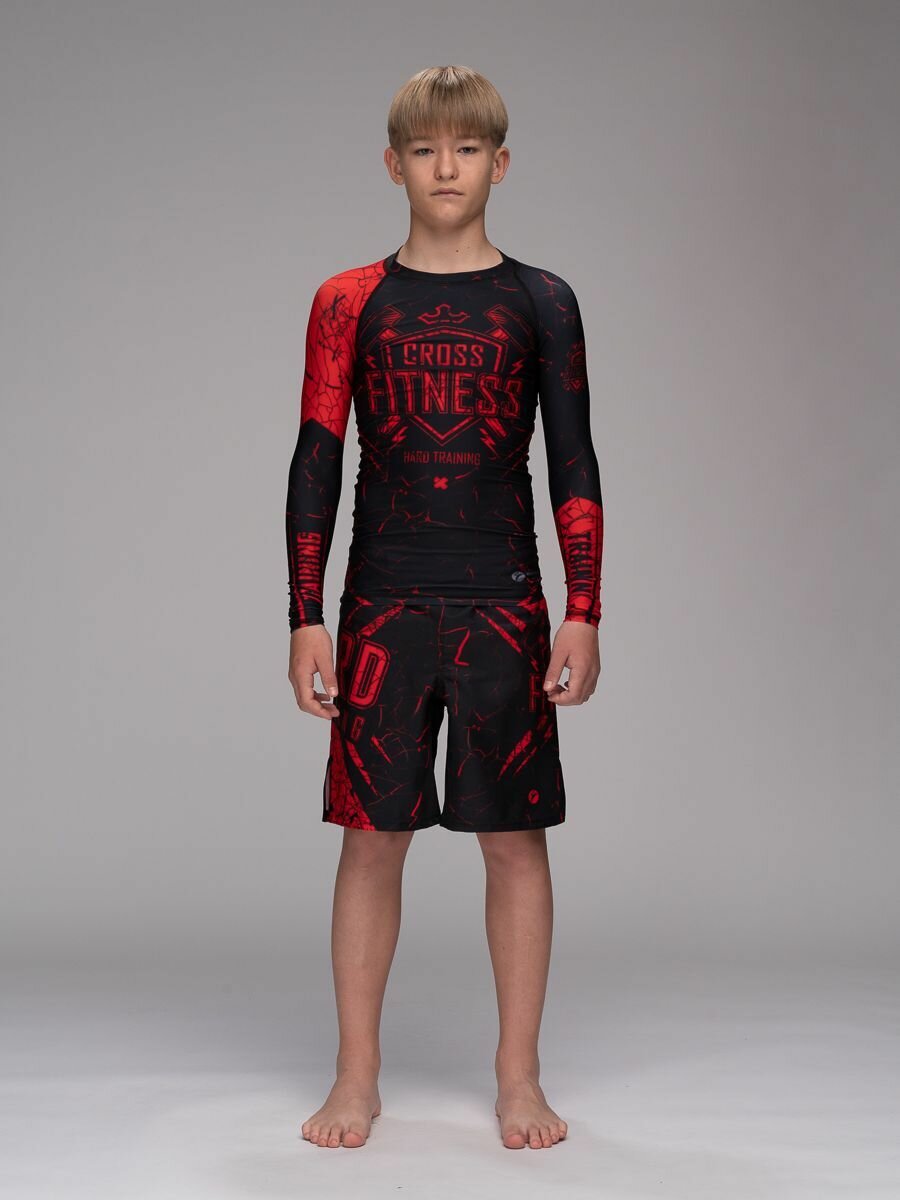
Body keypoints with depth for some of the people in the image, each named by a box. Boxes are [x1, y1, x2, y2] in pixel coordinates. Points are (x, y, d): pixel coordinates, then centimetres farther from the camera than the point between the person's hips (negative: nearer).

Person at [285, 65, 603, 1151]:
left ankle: (518, 1077, 18)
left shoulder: (541, 305, 5)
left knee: (515, 837, 4)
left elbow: (575, 469, 4)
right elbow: (315, 467, 4)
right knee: (373, 837, 4)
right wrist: (306, 622, -1)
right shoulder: (348, 304, 5)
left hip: (506, 610, 0)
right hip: (382, 609, 0)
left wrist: (583, 616, -3)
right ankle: (357, 1076, 18)